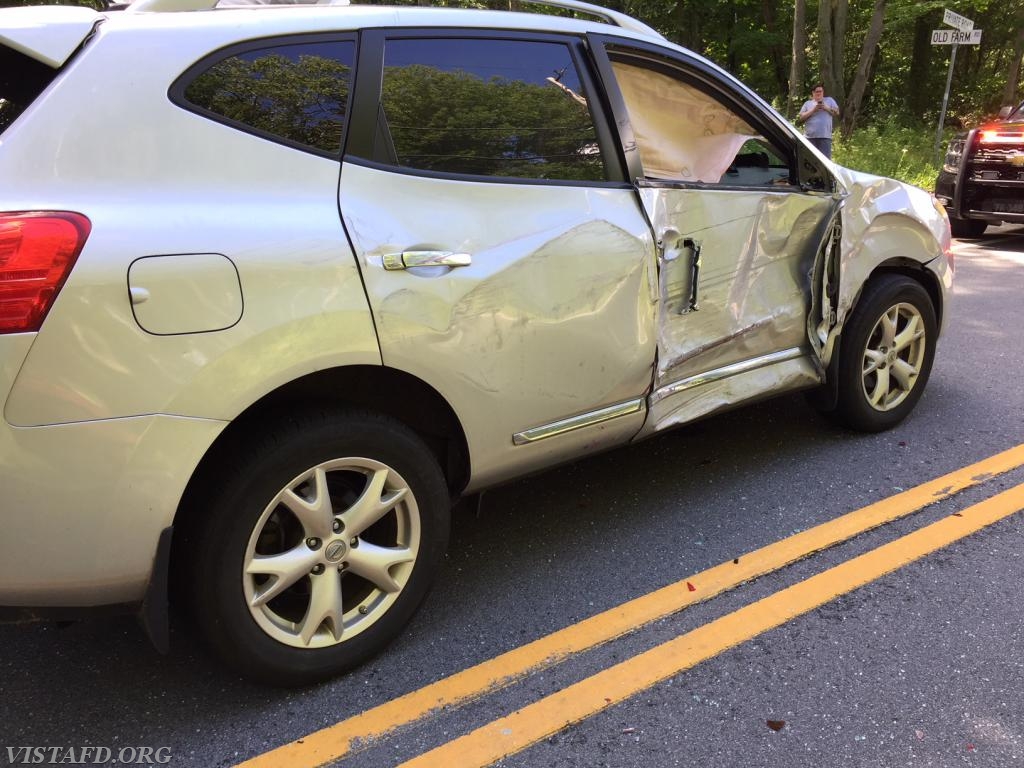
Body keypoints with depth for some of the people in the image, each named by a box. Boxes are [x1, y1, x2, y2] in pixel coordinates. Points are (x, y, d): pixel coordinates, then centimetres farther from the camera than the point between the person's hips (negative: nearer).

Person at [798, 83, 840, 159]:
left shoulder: (829, 100, 18)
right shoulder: (807, 103, 16)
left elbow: (837, 113, 9)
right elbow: (801, 118, 4)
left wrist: (826, 108, -4)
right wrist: (813, 110, -6)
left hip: (825, 136, 0)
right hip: (810, 137, 0)